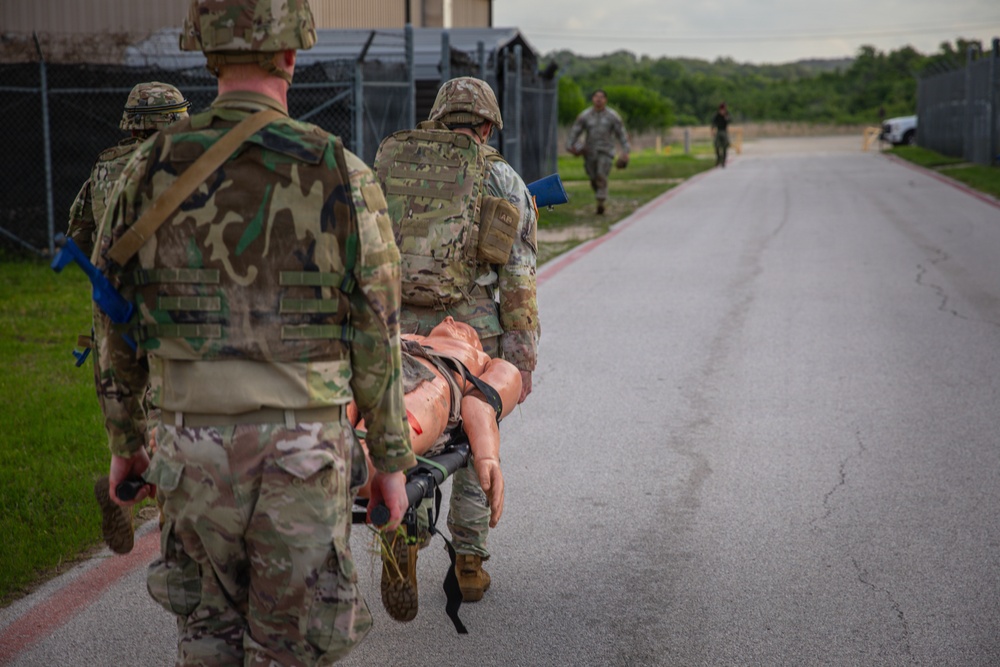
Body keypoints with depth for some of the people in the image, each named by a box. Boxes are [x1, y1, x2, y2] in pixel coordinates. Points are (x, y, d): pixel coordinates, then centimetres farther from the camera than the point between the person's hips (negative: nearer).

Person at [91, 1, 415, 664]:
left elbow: (115, 327, 5)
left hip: (192, 444, 2)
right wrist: (392, 459, 7)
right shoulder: (343, 177, -9)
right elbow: (375, 341, -4)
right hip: (302, 450, -2)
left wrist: (123, 440, 18)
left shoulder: (151, 169, -2)